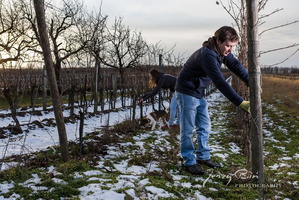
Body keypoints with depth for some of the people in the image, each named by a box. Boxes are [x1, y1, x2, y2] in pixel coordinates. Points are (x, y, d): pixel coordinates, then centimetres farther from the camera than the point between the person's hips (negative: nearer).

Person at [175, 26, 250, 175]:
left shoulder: (223, 51, -4)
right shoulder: (207, 55, -32)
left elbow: (236, 66, -2)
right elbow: (220, 83, -37)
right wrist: (240, 102, -37)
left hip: (199, 93, 9)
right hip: (187, 92, -9)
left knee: (204, 127, 13)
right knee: (188, 130, 0)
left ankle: (203, 157, 25)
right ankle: (189, 162, 10)